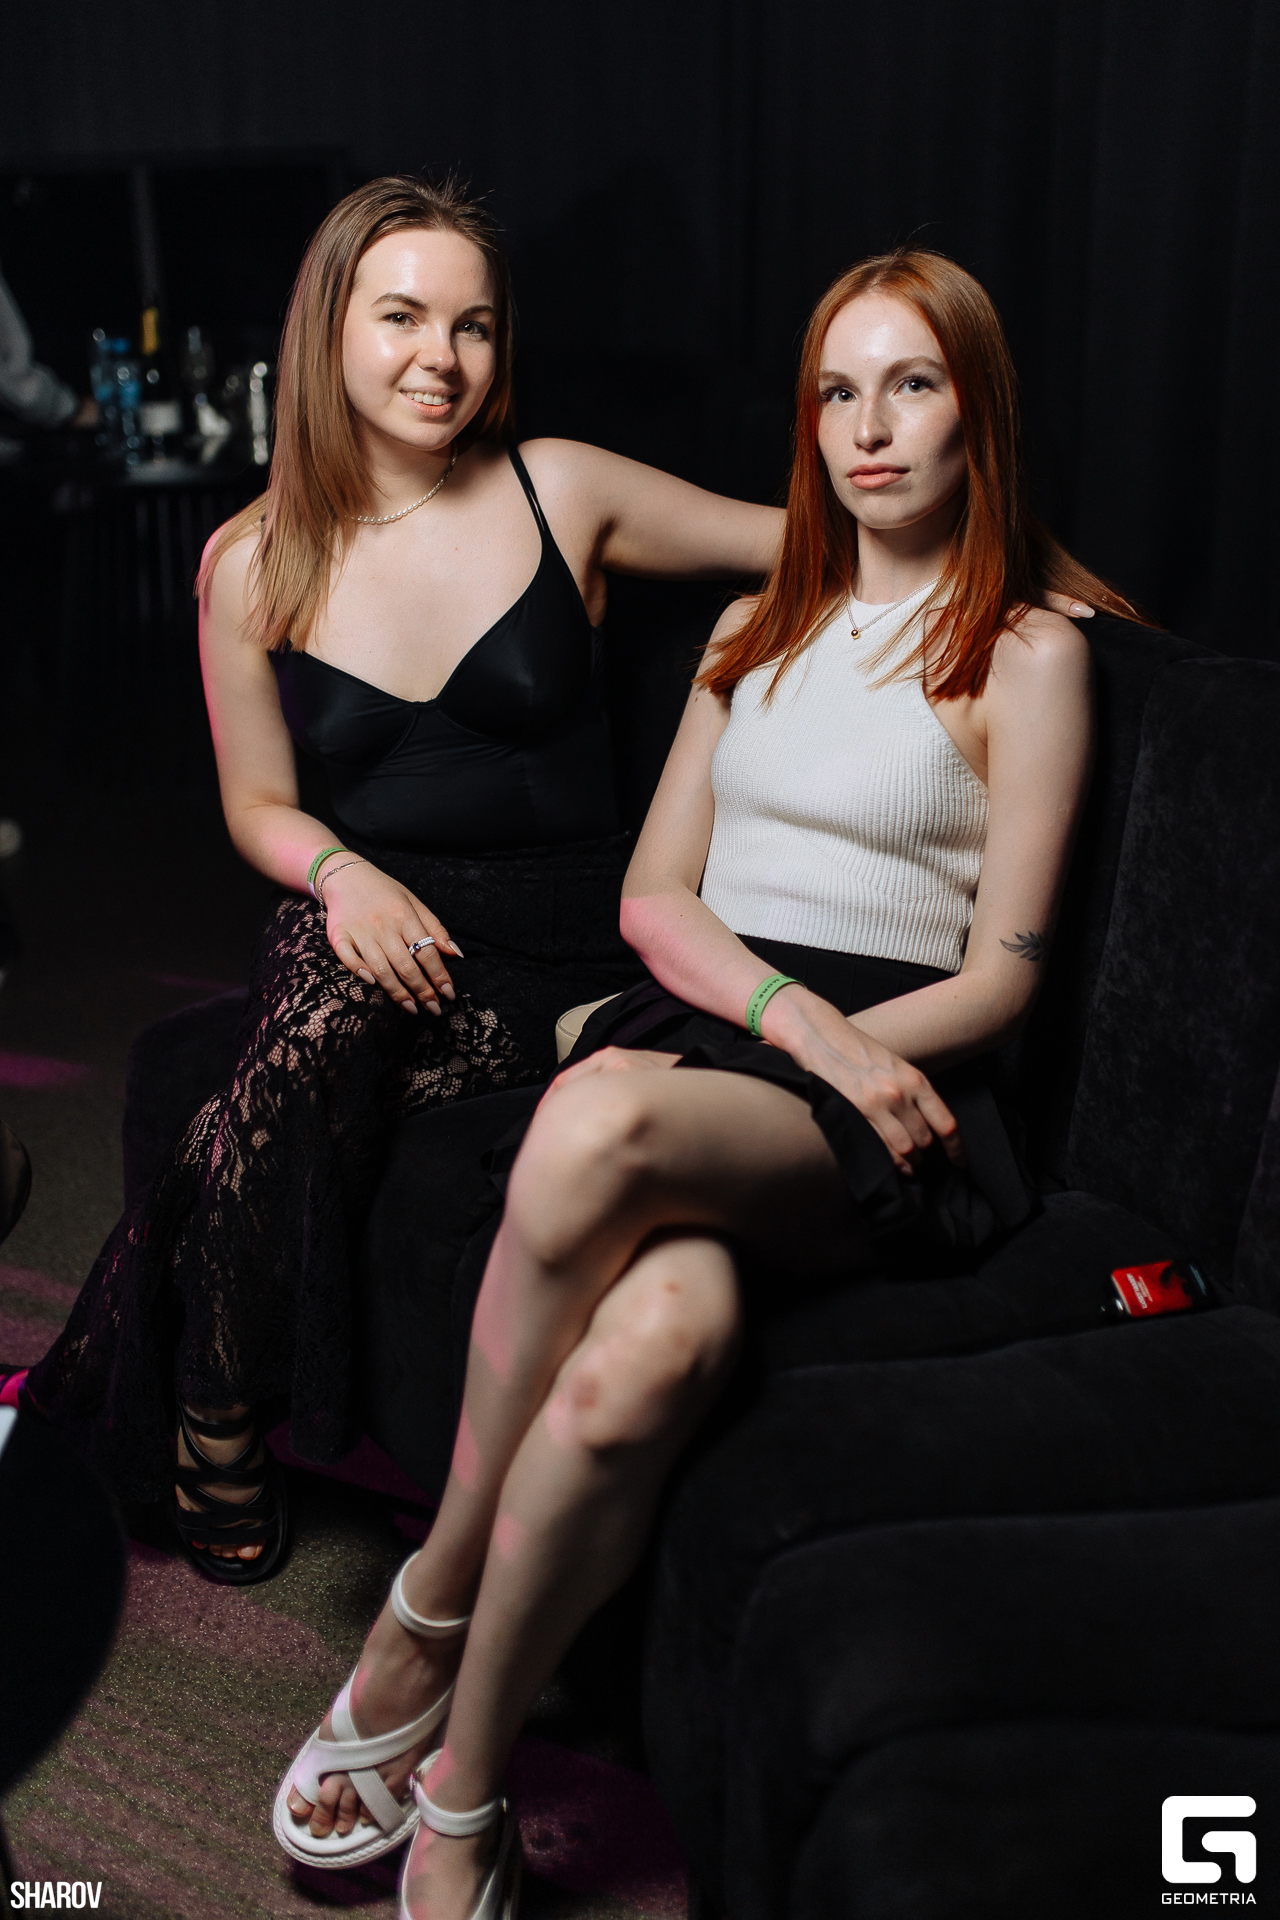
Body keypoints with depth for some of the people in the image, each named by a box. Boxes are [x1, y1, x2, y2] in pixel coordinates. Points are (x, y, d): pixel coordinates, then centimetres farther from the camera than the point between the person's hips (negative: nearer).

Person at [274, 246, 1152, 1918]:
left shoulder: (1030, 653, 8)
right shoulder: (758, 628, 23)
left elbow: (1003, 974, 1)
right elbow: (653, 893, 13)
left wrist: (806, 1059, -13)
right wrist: (799, 1021, -8)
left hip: (889, 1083, -3)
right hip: (693, 1020, 3)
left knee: (599, 1127, -38)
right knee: (657, 1343, -34)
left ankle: (426, 1610, -16)